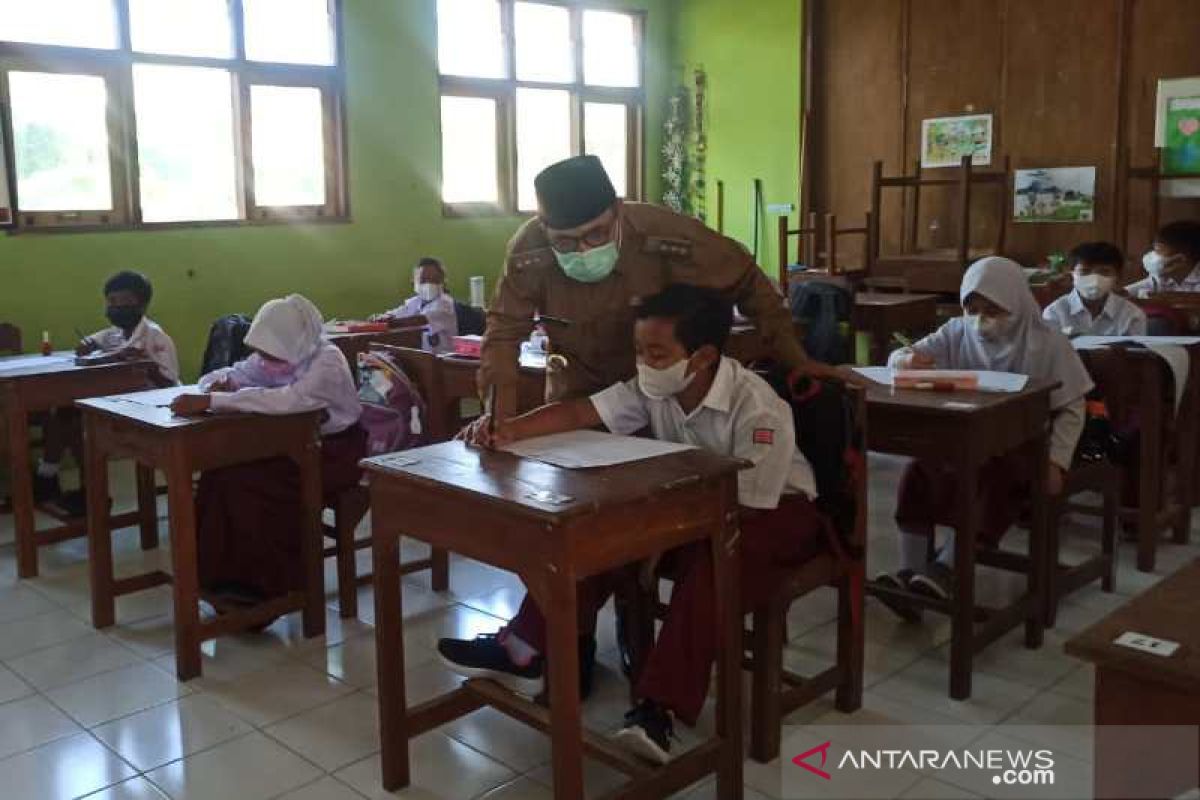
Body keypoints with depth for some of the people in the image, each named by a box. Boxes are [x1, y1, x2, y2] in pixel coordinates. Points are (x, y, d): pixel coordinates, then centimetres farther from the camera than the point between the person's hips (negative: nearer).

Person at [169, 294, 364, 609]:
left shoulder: (326, 362, -22)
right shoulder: (274, 359, 0)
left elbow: (287, 400, -40)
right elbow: (226, 376, 6)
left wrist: (211, 402, -41)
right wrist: (221, 385, -21)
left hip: (333, 453, -7)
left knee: (248, 484, -25)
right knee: (222, 473, -16)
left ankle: (265, 584, -10)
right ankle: (226, 576, -6)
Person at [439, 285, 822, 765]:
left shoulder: (758, 410, -29)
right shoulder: (654, 388, -11)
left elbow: (745, 506, -28)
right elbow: (580, 412, -15)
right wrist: (509, 430, -31)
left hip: (776, 510, -6)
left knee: (710, 565, -38)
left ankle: (658, 708, -36)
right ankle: (524, 651, -11)